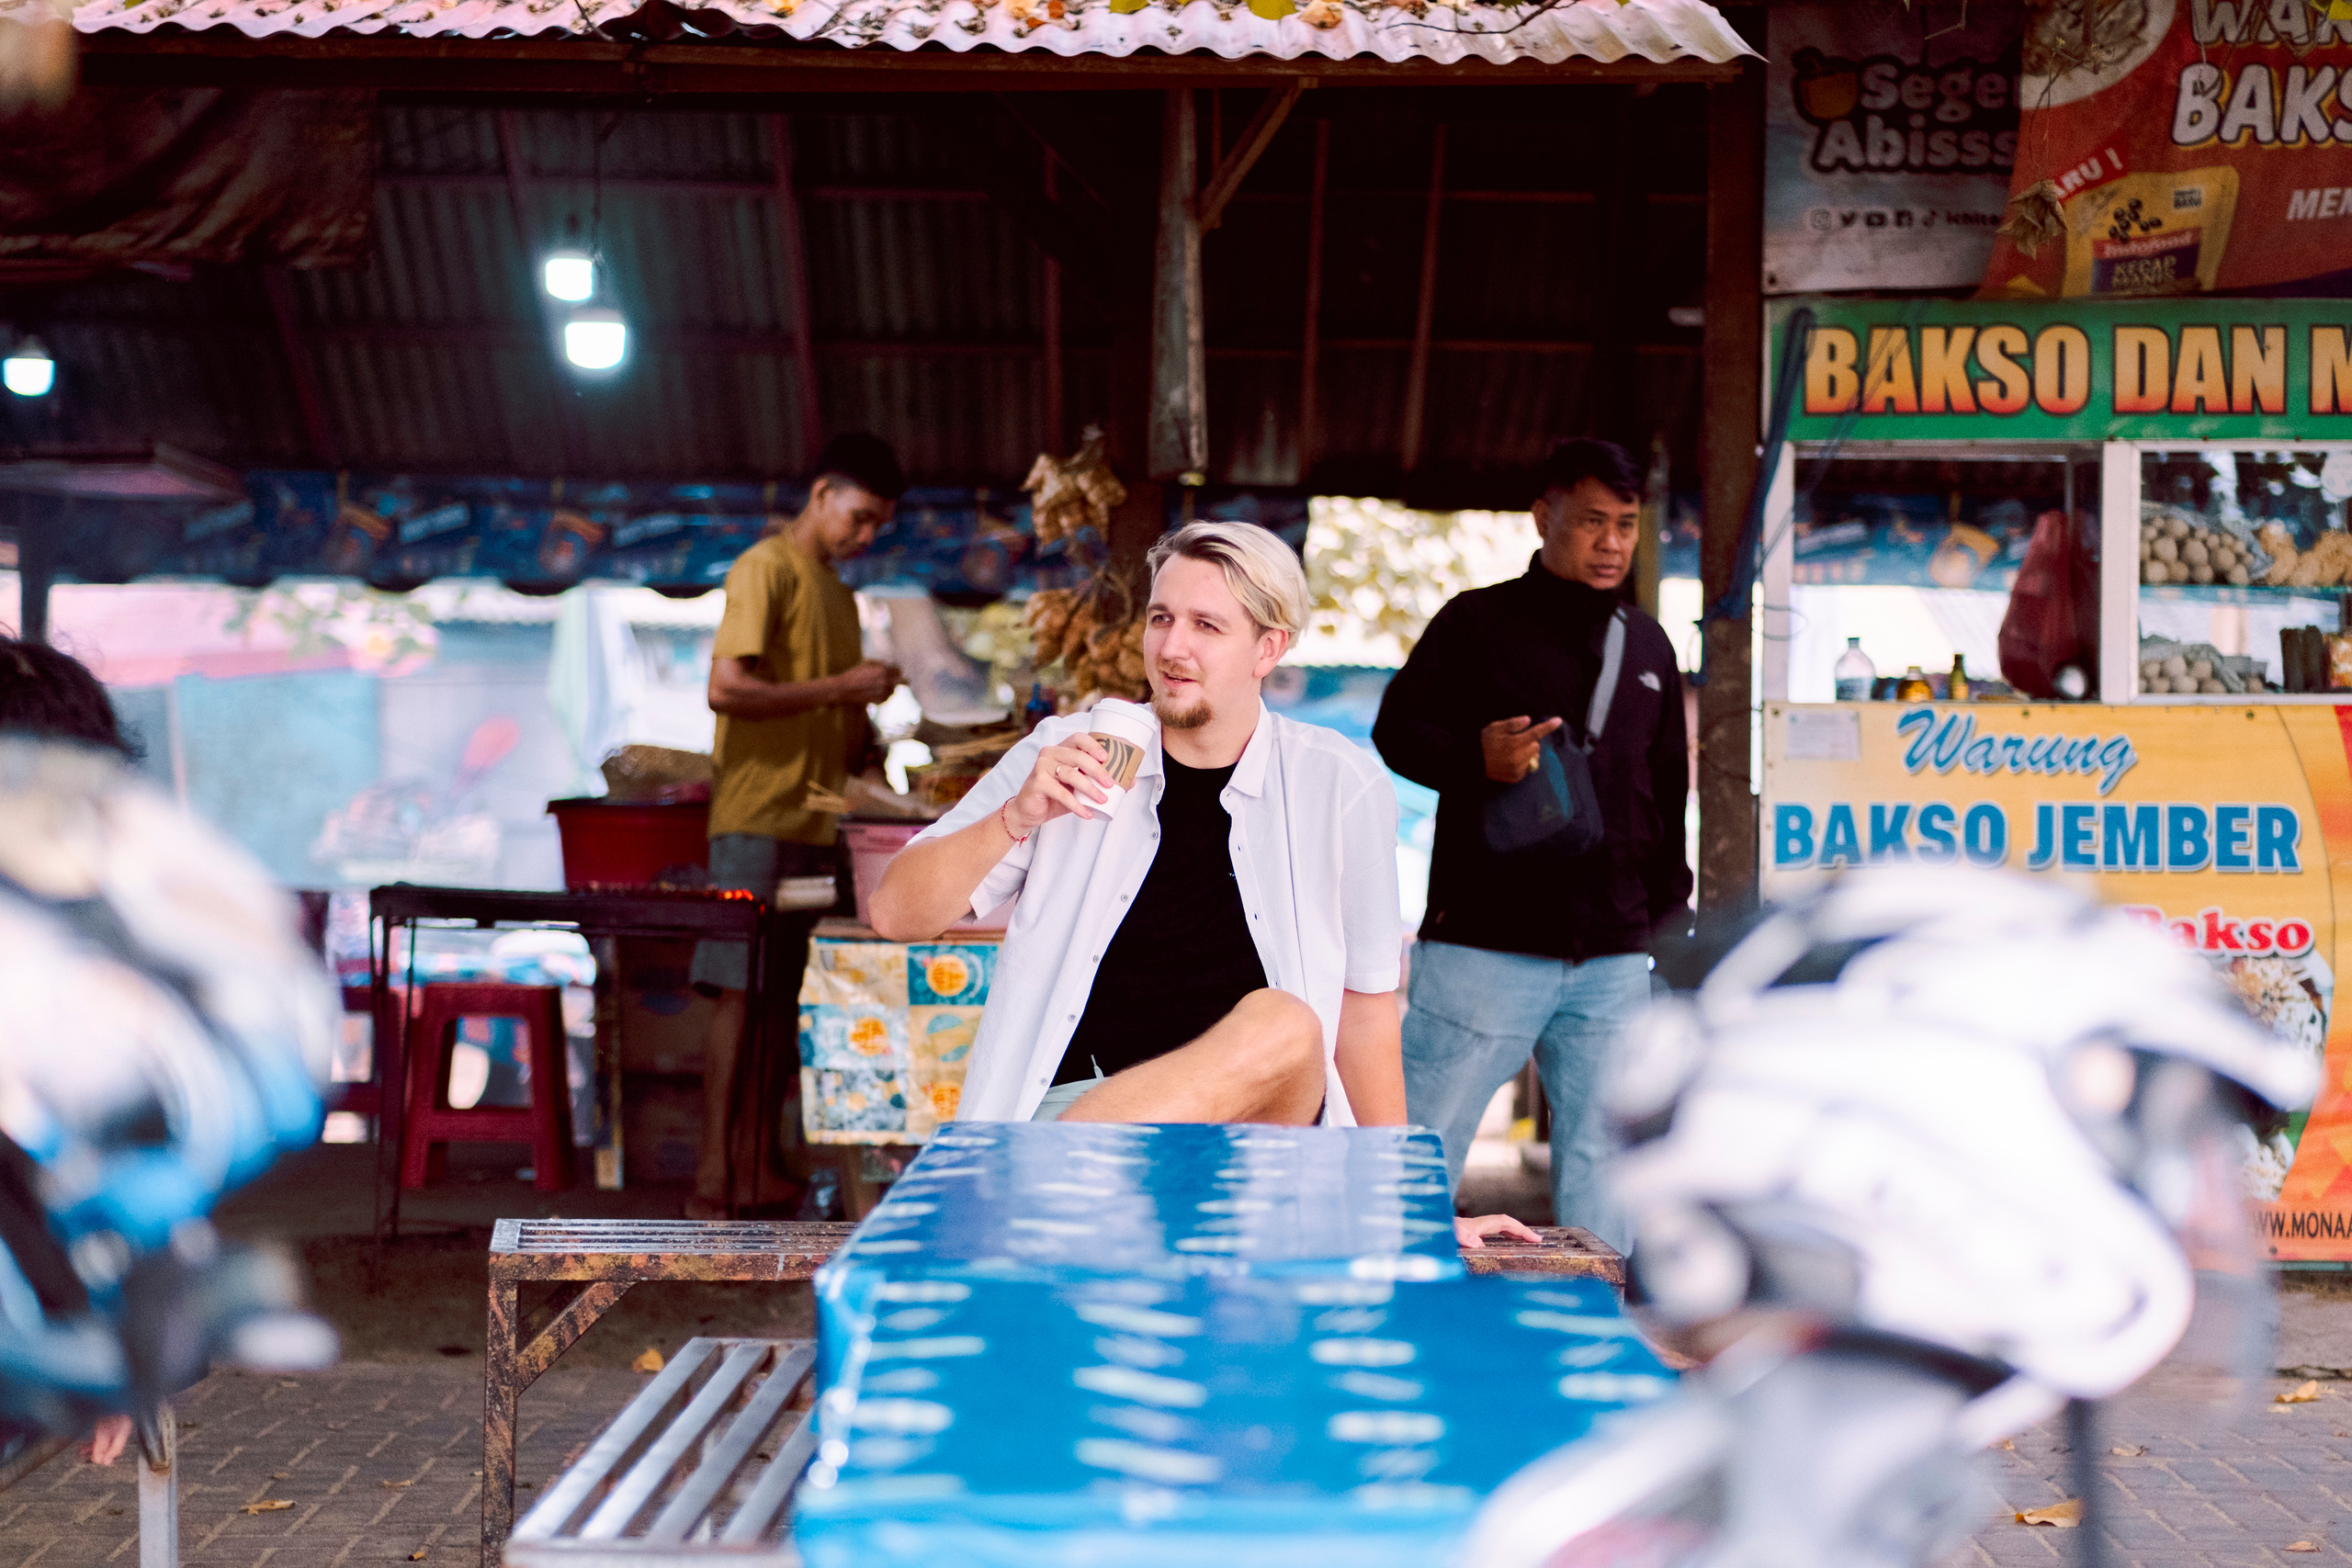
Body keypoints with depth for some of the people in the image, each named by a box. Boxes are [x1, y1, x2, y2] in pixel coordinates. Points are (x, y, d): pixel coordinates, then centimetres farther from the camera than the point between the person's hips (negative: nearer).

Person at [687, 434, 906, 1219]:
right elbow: (726, 688, -16)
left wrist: (862, 727, 7)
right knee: (740, 992, -10)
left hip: (813, 822, 8)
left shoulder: (837, 591, 22)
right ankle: (712, 1175, -9)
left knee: (779, 998, 4)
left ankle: (758, 1167, 6)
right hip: (756, 818, -8)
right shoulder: (766, 567, -5)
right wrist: (842, 689, -14)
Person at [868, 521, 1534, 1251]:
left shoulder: (1341, 787, 3)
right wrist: (1016, 818, -14)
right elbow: (896, 914, 3)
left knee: (1283, 1027, -33)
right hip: (1070, 1106, -1)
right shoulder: (1068, 755, 5)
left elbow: (1365, 1001, 10)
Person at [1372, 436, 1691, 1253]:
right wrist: (1477, 760, -22)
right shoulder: (1479, 622, 2)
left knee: (1602, 1163, 7)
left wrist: (1668, 918, 17)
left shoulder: (1650, 648, 18)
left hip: (1613, 960, 5)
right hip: (1485, 944, -5)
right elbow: (1397, 729, -3)